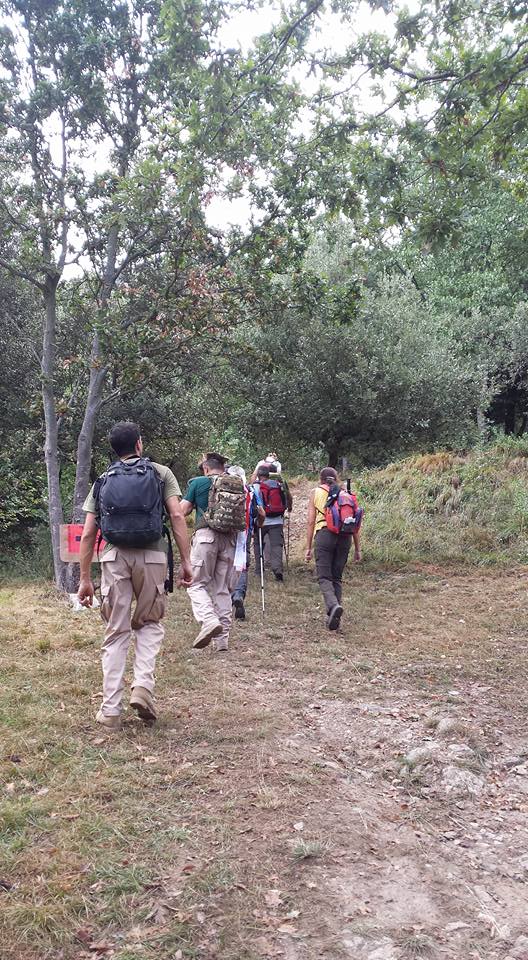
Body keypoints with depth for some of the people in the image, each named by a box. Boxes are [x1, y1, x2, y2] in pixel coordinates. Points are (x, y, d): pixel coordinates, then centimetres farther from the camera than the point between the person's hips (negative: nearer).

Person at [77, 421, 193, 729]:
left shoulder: (103, 481, 15)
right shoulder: (161, 473, 10)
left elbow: (88, 534, 10)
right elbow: (177, 516, -3)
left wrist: (85, 579, 13)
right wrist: (186, 561, -2)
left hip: (115, 556, 2)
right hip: (152, 556, -1)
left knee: (116, 632, 9)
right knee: (150, 624, 16)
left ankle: (111, 709, 10)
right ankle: (143, 685, -4)